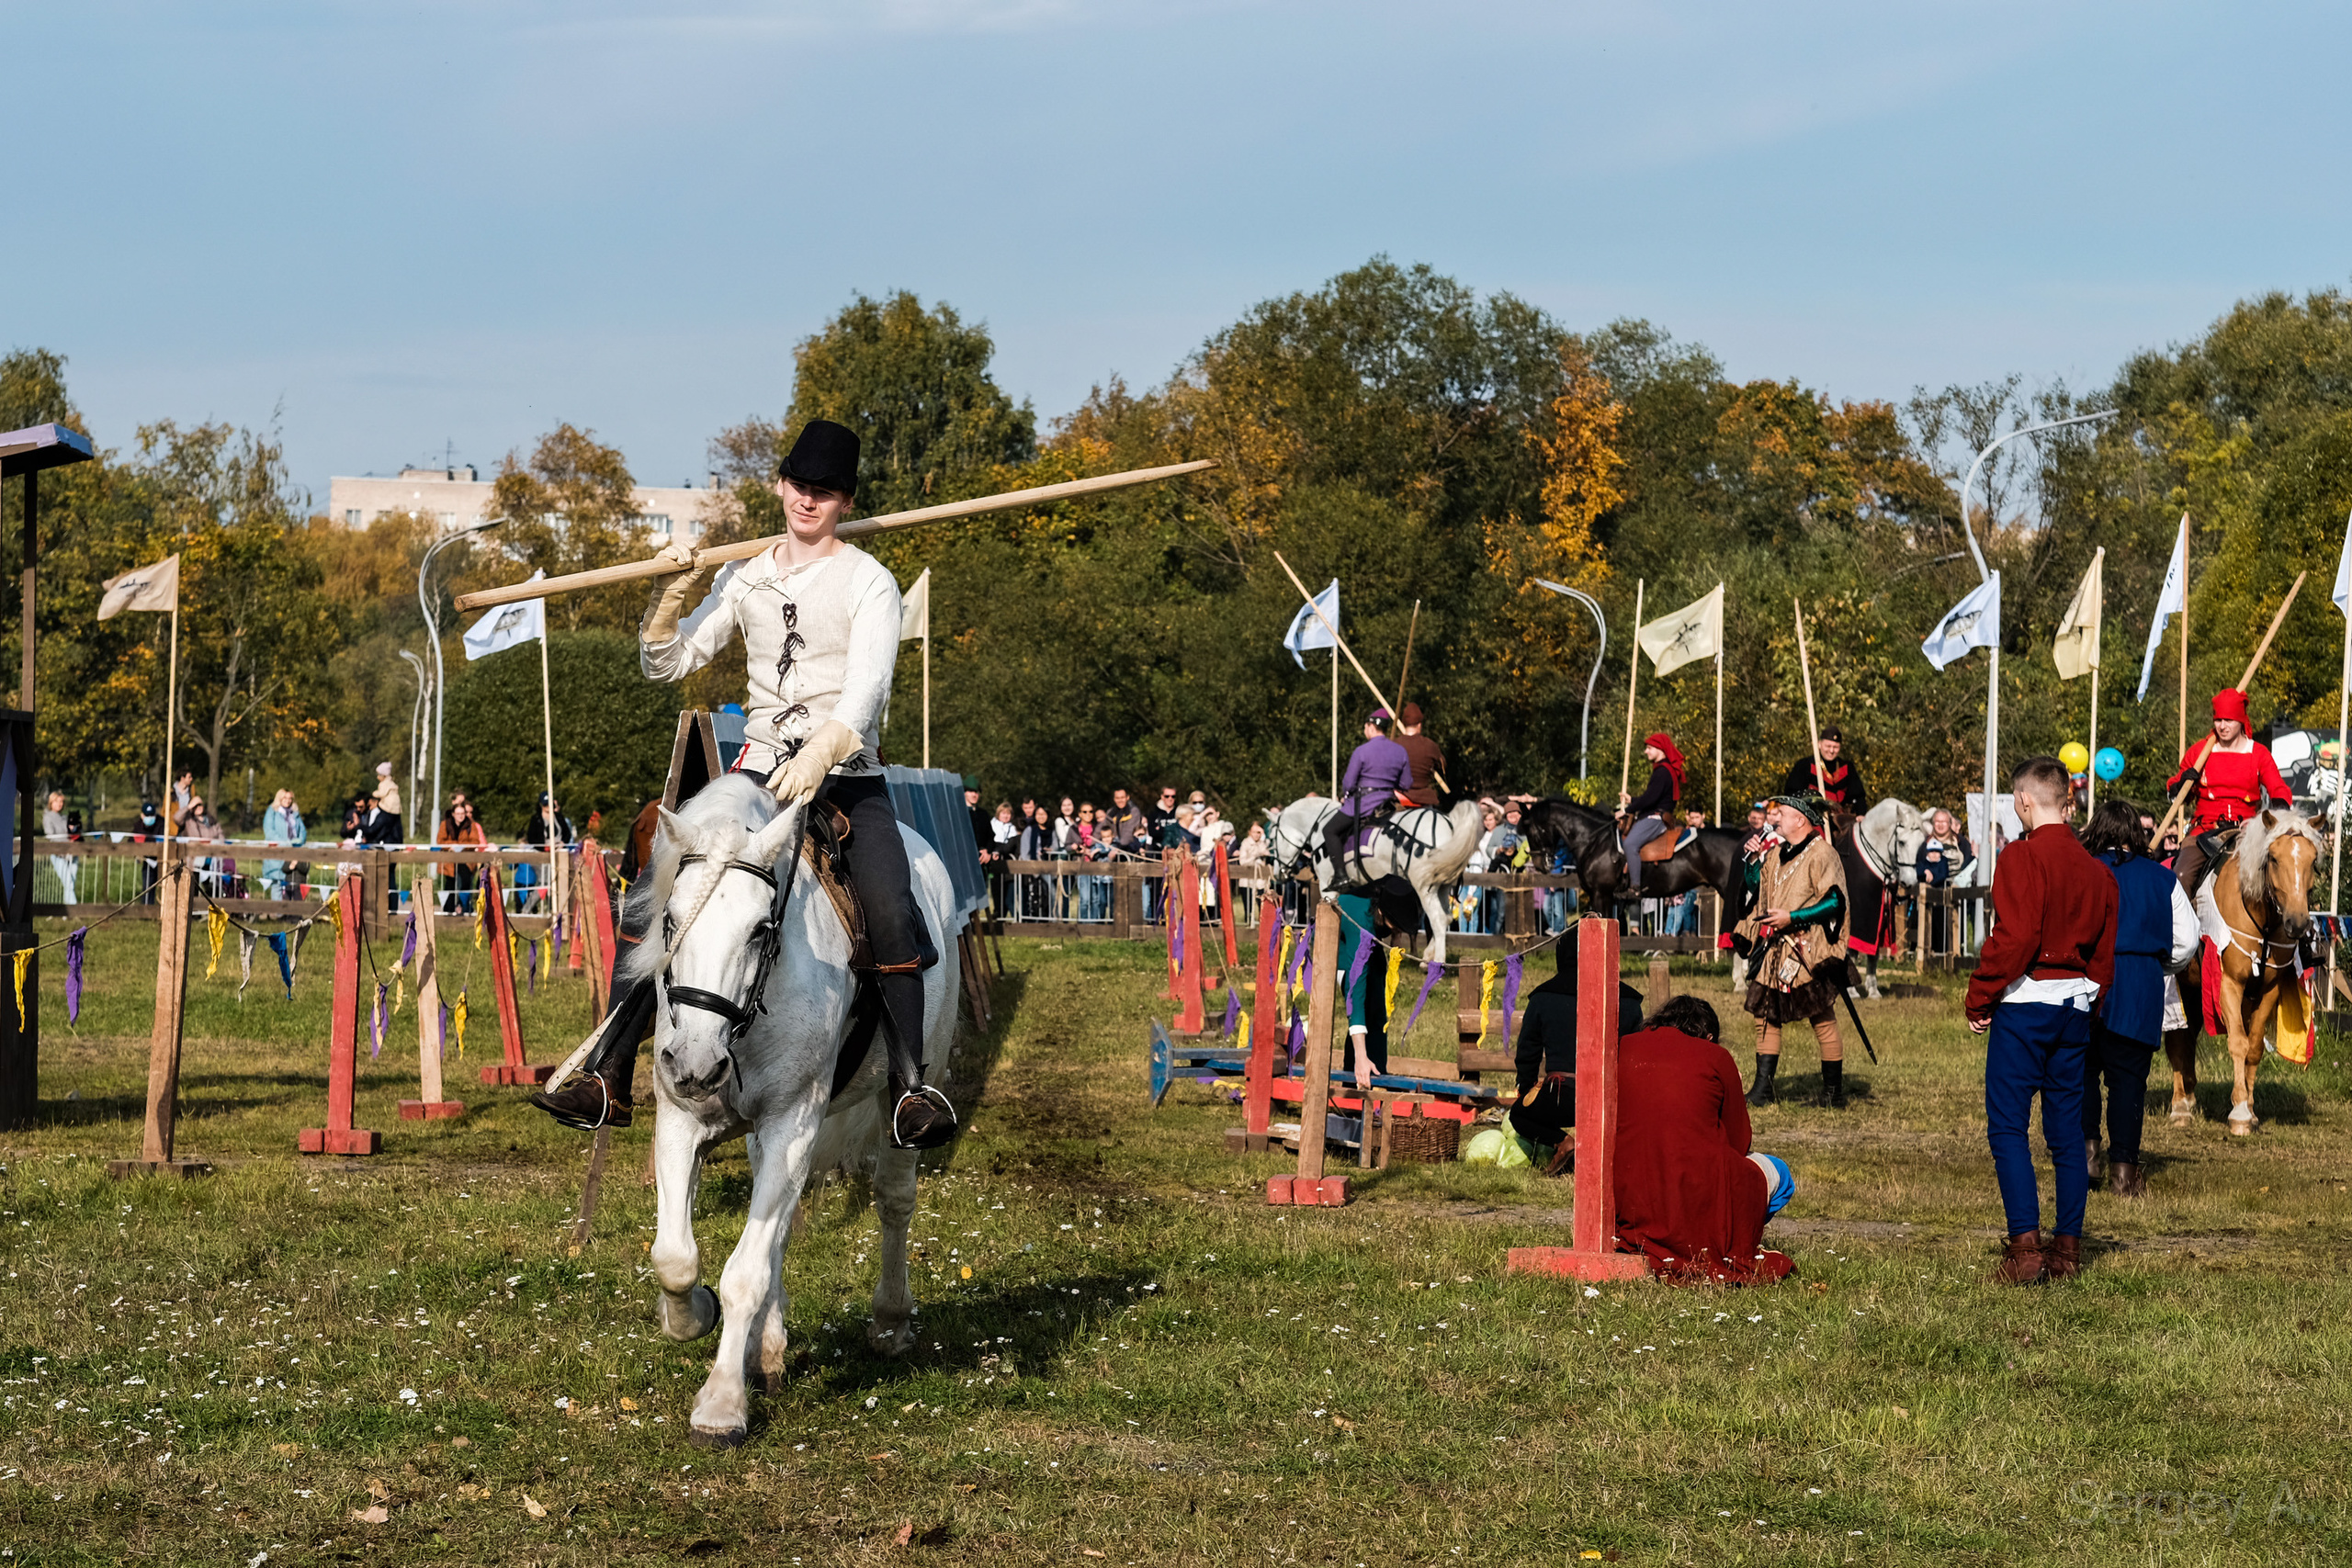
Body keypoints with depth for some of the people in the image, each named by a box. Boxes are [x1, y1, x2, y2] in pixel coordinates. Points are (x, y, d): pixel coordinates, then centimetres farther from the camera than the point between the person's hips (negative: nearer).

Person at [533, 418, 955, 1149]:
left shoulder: (867, 581, -2)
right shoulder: (743, 578, 12)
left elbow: (867, 684, -18)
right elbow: (667, 665, 13)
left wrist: (820, 756, -35)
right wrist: (670, 595, -6)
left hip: (847, 775, -4)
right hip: (759, 771, 4)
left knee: (891, 913, -27)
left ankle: (912, 1087, -18)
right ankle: (609, 1068, -5)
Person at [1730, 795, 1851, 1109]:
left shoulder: (1822, 856, -11)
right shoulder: (1775, 853, 13)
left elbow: (1834, 903, -17)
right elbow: (1755, 884, 28)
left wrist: (1791, 917, -20)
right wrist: (1755, 858, 9)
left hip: (1806, 954, -8)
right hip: (1772, 951, 8)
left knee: (1822, 1019, -1)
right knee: (1766, 1015, 7)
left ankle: (1834, 1091, 7)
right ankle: (1763, 1087, 12)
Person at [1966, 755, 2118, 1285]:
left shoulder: (2023, 856, -11)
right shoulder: (2094, 866, 11)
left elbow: (2013, 938, -18)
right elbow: (2104, 947, 14)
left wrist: (1980, 1000, -10)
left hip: (2025, 1002, -7)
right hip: (2077, 1004, 7)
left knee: (2007, 1125, -4)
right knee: (2066, 1127, 11)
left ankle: (2025, 1246, -13)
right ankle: (2068, 1246, 12)